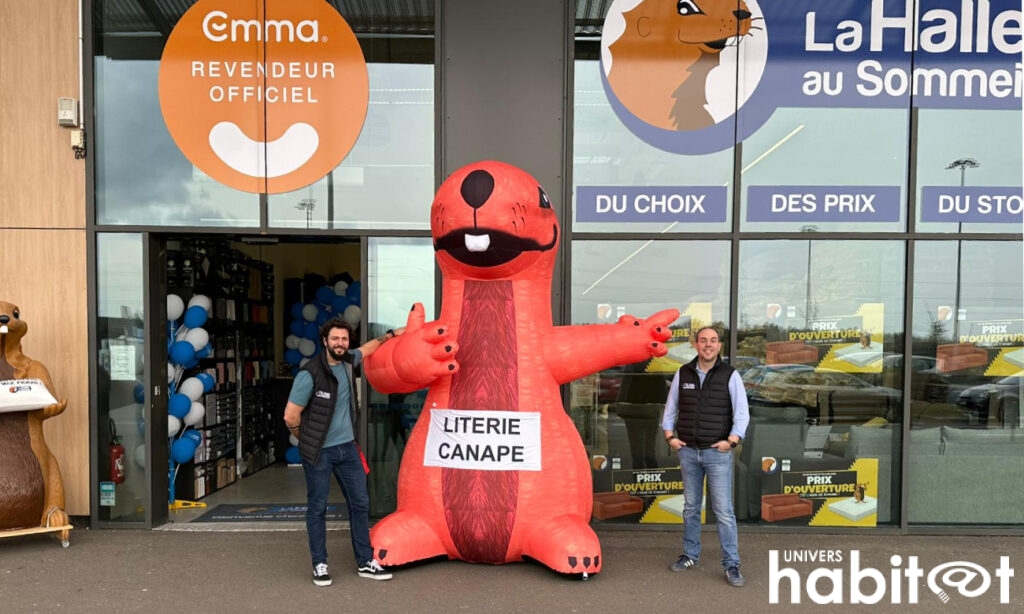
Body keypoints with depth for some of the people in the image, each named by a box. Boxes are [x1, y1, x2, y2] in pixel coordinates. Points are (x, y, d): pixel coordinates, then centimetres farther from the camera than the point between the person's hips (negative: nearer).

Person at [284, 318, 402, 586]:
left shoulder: (347, 361, 1)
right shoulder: (310, 374, -19)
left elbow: (367, 348, 25)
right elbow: (291, 416, -14)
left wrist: (391, 334, 31)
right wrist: (309, 441, 0)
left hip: (348, 447, 6)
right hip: (319, 452, -6)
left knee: (360, 503, 9)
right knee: (317, 508, 6)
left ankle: (365, 562, 20)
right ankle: (319, 565, 21)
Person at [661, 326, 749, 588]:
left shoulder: (730, 375, -4)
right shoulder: (683, 373, 3)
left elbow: (742, 413, -5)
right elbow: (670, 408, 11)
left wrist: (731, 441, -13)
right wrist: (670, 436, 3)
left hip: (717, 452, -3)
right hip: (688, 451, 3)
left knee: (724, 510, -2)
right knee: (691, 507, 13)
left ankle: (731, 565, 6)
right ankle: (690, 556, 25)